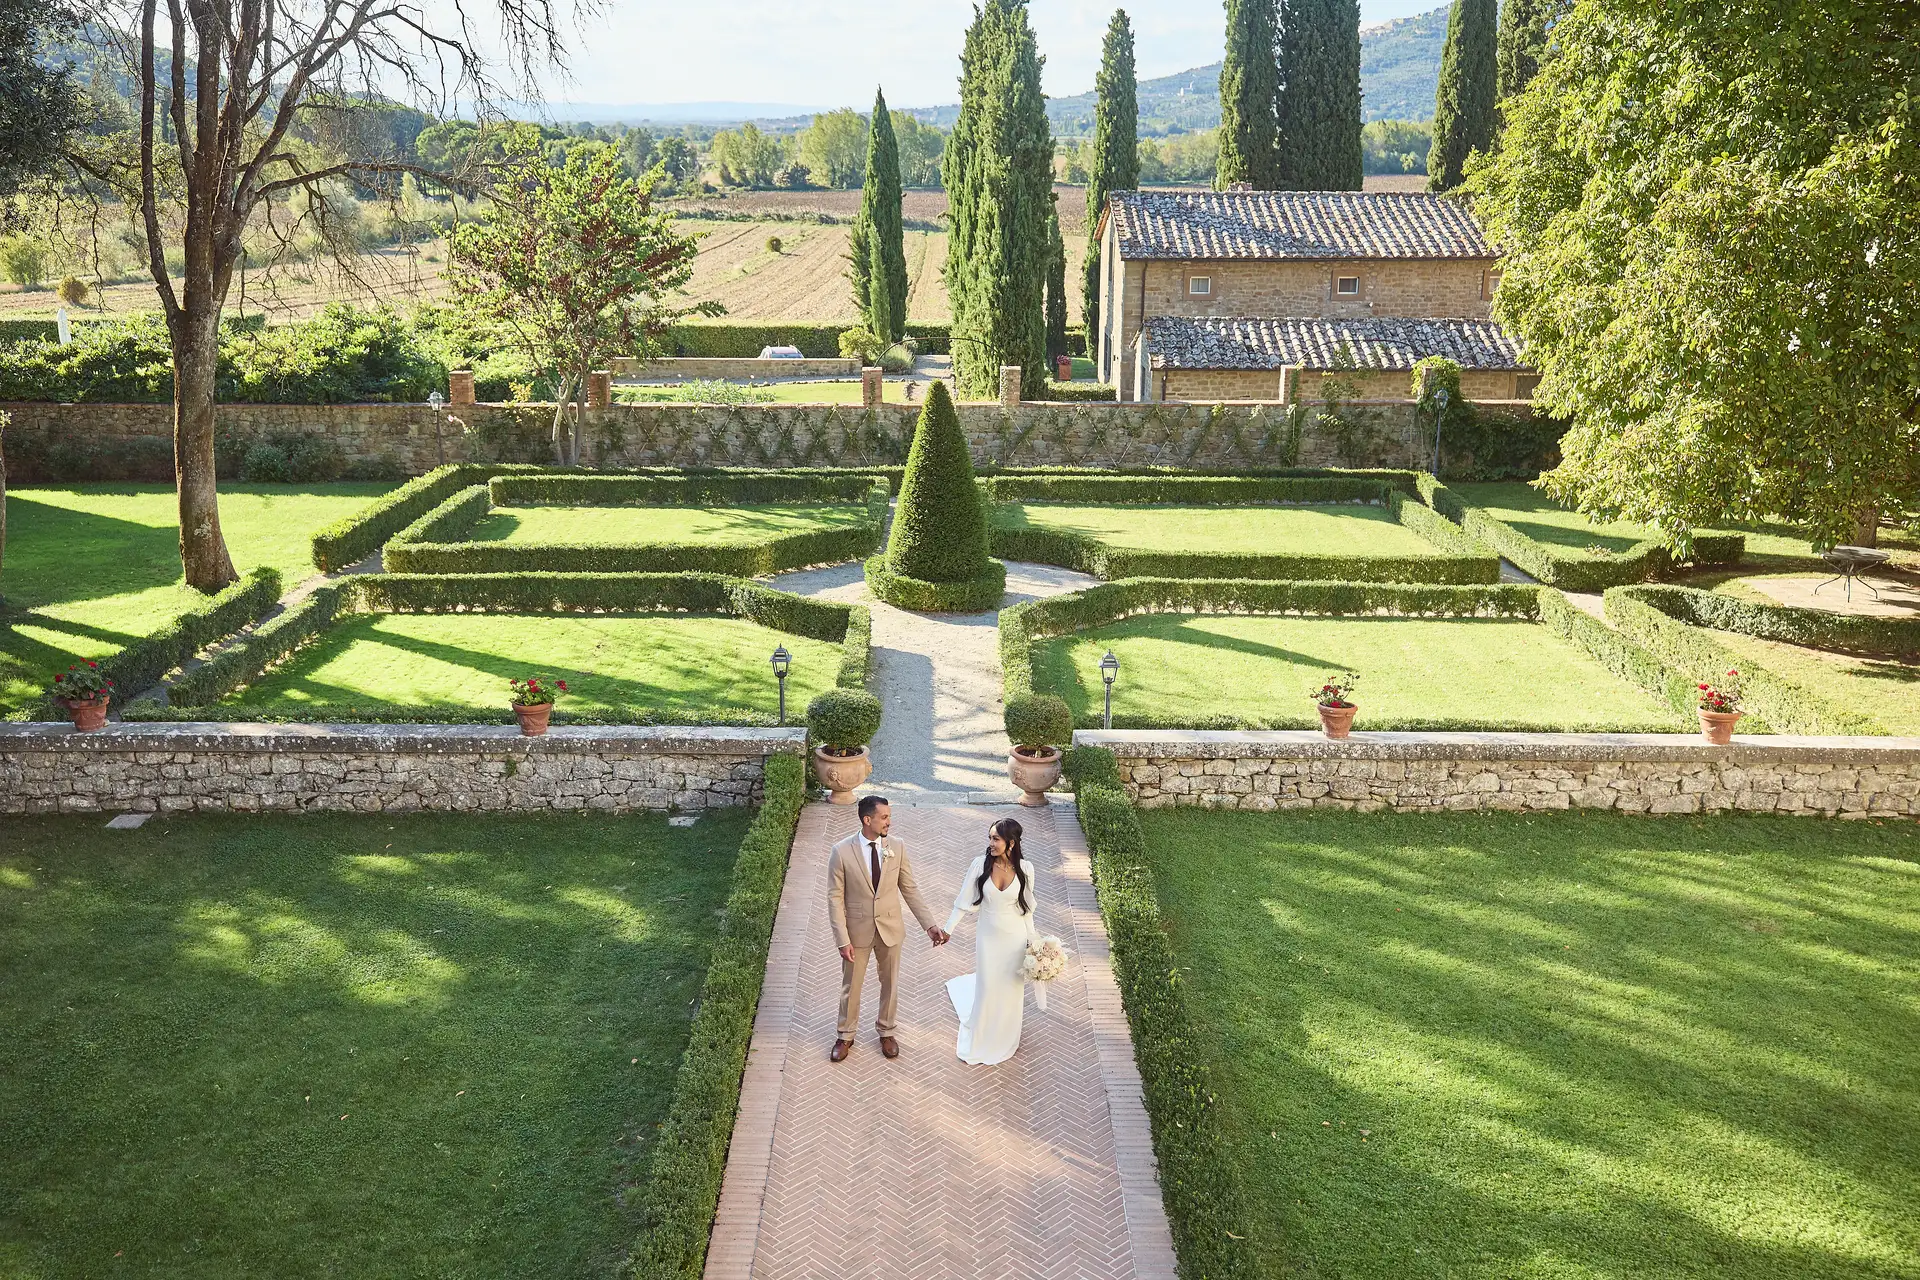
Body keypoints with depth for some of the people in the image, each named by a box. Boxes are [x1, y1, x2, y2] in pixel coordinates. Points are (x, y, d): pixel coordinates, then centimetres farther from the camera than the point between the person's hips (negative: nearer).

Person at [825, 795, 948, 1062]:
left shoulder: (897, 847, -9)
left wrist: (930, 924, -7)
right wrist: (842, 939, -15)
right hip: (857, 930, -2)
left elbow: (910, 889, -1)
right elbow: (835, 898, -12)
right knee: (851, 985, 15)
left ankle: (886, 1032, 40)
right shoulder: (842, 851, -17)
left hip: (890, 929, 2)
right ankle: (846, 1036, 36)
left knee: (890, 983, 18)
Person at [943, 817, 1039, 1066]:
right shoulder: (980, 864, -16)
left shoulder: (1024, 869, -12)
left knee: (1011, 987, 14)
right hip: (988, 935, -1)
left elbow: (1026, 907, -1)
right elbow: (964, 902, -8)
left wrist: (1032, 940, 0)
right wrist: (947, 930, -9)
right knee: (987, 987, 7)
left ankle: (1004, 1038, 42)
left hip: (1015, 937, 1)